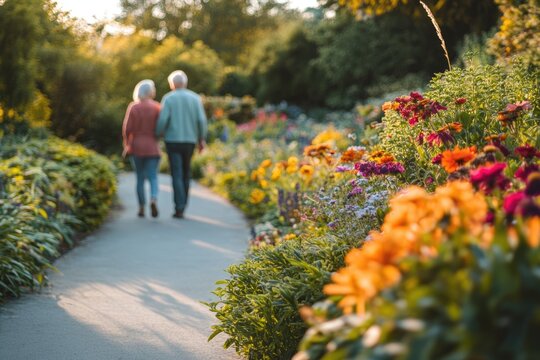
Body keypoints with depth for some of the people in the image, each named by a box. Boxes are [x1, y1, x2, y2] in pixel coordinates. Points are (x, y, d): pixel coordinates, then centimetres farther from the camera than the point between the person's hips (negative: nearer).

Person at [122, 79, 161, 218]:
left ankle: (141, 207, 11)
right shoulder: (156, 107, -3)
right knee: (153, 177, 1)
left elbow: (127, 128, -6)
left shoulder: (133, 107, -4)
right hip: (153, 148, -1)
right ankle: (154, 199, -24)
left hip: (136, 147, 1)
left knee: (140, 178, 11)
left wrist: (126, 144, 9)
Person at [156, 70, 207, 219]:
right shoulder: (195, 98, 3)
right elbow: (201, 120, -4)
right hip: (189, 141, 3)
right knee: (186, 174, 16)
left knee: (177, 175, -3)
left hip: (173, 141, -3)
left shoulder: (168, 98, -4)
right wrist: (202, 139, 5)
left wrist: (158, 135, 5)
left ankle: (179, 209, -10)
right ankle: (182, 206, 18)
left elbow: (163, 120, -12)